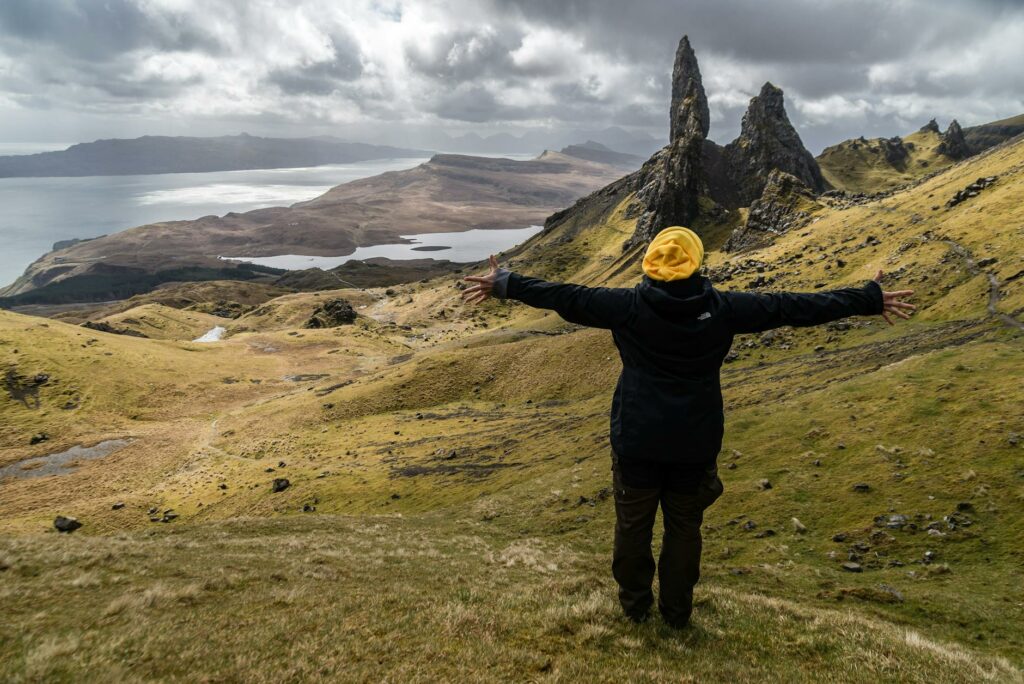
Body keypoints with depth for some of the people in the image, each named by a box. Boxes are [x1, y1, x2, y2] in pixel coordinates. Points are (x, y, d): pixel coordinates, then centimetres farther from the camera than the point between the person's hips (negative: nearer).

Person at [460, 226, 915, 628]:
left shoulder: (630, 307, -12)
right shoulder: (721, 309, -10)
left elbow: (565, 298, -6)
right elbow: (792, 306, -3)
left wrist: (505, 285, 6)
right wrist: (868, 300, 7)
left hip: (637, 442, -1)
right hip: (696, 445, 1)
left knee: (633, 524, 17)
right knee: (684, 526, 18)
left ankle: (635, 604, 33)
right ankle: (677, 610, 31)